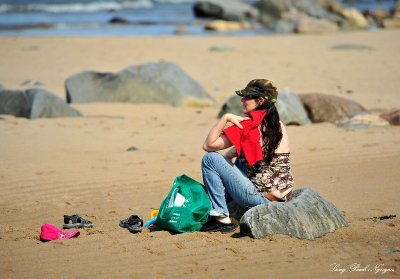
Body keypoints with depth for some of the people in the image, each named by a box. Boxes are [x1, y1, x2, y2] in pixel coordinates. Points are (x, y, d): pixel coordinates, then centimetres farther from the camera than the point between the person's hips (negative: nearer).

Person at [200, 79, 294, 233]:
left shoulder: (248, 126, -13)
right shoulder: (279, 125, 9)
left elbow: (208, 145, -8)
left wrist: (225, 118, -12)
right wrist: (234, 152, 16)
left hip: (261, 198, -8)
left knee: (210, 159, -3)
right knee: (236, 160, 29)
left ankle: (222, 218, -3)